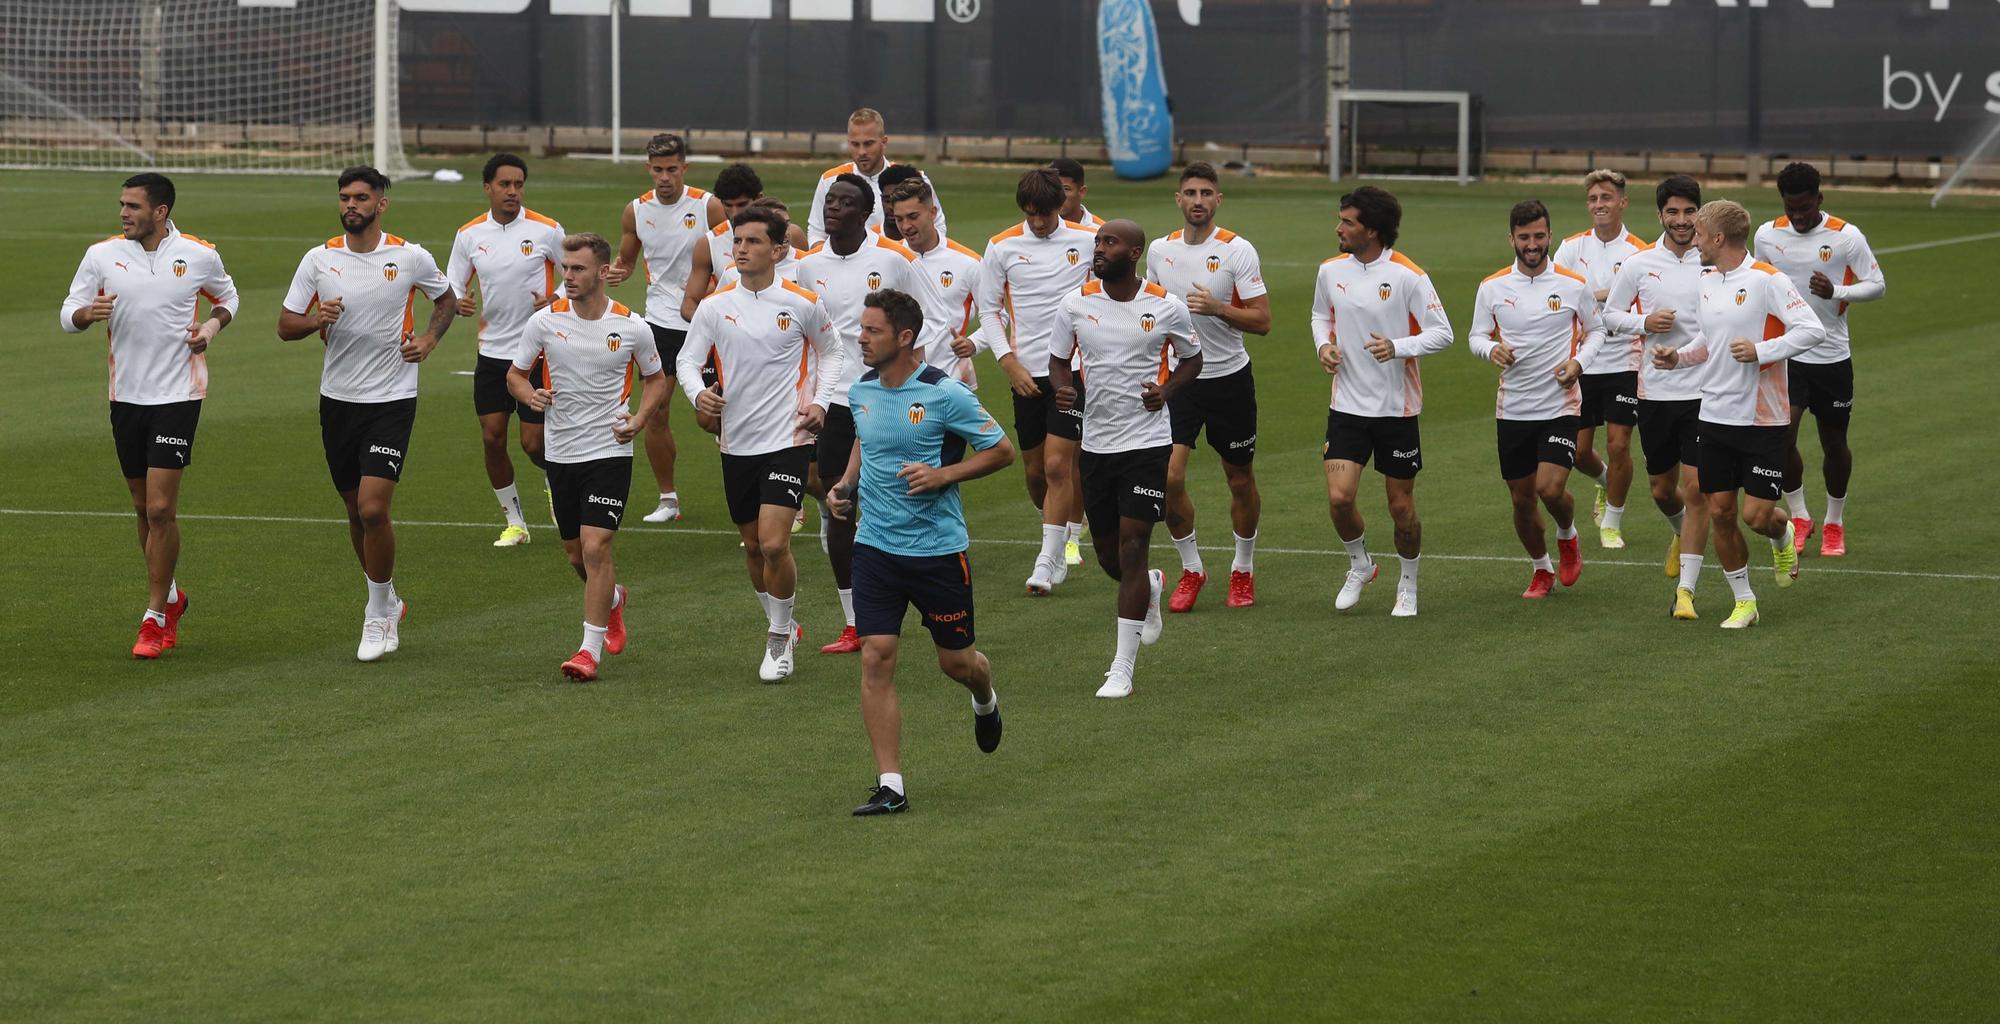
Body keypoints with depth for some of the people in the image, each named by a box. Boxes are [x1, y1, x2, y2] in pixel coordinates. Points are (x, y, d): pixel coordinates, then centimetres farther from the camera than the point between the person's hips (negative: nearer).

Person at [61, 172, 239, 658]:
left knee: (161, 508, -10)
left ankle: (155, 618, -2)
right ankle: (170, 595, 32)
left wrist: (213, 324, -5)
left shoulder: (199, 255, -3)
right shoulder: (102, 255, 0)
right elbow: (68, 315, 3)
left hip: (178, 395, -3)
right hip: (126, 395, 3)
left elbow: (226, 296, 16)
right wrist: (88, 313, -20)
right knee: (144, 507, 11)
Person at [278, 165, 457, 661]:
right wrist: (315, 320, -19)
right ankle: (388, 601, 32)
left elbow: (447, 300, 14)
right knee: (356, 510, 11)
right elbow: (285, 325, 2)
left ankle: (379, 615, 1)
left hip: (392, 399, -3)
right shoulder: (319, 259, 0)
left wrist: (428, 340, -4)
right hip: (338, 398, 3)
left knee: (373, 508, -14)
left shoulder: (411, 258, -4)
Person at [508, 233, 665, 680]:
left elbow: (656, 379, 10)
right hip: (561, 454, 3)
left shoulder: (632, 327, -6)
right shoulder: (545, 321, -3)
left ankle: (591, 649, -8)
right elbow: (515, 374, 8)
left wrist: (640, 418, -8)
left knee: (595, 547, -14)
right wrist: (529, 394, -15)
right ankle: (613, 599, 45)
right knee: (576, 555, 13)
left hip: (610, 451, -3)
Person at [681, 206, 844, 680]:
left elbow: (831, 352, 11)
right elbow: (688, 359, 4)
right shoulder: (715, 306, 1)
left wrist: (820, 401, -2)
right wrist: (698, 393, -17)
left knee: (774, 544, -15)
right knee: (753, 547, 13)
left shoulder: (804, 304, -4)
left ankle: (780, 637, 4)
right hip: (736, 442, 4)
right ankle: (783, 629, 34)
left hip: (787, 439, -4)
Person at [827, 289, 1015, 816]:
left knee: (956, 661, 9)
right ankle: (890, 786, -4)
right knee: (876, 659, -8)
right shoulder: (861, 392, 3)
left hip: (938, 549, -4)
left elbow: (1001, 450, -7)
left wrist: (943, 475, -19)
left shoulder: (944, 394, -14)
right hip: (875, 548, 4)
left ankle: (985, 701, 48)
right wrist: (846, 486, 7)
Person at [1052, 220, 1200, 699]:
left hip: (1147, 440, -4)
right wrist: (1062, 387, -10)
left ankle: (1123, 669, -4)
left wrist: (1166, 390, -10)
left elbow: (1192, 358, 10)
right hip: (1095, 441, 4)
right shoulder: (1076, 302, 0)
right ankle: (1151, 587, 49)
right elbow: (1059, 358, 12)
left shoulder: (1166, 307, -6)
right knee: (1109, 557, 11)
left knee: (1132, 548, -10)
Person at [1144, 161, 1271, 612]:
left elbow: (1262, 320, -13)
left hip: (1230, 378, -2)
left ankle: (1243, 570, 29)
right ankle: (1190, 569, 6)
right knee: (1168, 476, -12)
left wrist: (1216, 308, -28)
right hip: (1178, 377, 2)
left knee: (1240, 481, 9)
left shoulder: (1237, 250, -10)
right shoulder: (1160, 250, 2)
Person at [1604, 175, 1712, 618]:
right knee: (1662, 490, 13)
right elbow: (1610, 315, 10)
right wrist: (1644, 323, -9)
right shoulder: (1639, 265, 2)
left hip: (1704, 393, -2)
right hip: (1655, 391, 3)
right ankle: (1682, 534, 48)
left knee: (1696, 490, -9)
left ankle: (1686, 590, -4)